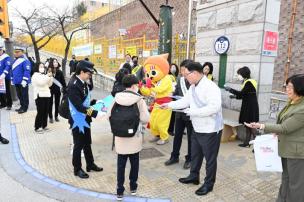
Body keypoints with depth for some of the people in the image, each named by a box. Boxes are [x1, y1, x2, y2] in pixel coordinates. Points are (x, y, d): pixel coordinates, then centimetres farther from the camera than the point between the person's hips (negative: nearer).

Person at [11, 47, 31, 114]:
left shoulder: (25, 60, -13)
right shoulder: (15, 60, 16)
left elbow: (27, 71, -20)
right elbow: (13, 71, 24)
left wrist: (24, 80, -24)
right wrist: (12, 79, 23)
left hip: (23, 82, -9)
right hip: (17, 82, 9)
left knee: (24, 95, 0)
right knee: (19, 95, 16)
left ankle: (24, 108, 8)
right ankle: (22, 106, 27)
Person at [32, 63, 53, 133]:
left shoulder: (44, 75, 18)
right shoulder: (35, 75, -3)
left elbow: (49, 84, 14)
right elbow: (41, 82, -19)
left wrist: (51, 77, 0)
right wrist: (47, 76, -16)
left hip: (46, 95, 7)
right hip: (39, 96, -7)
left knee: (46, 111, 8)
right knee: (40, 112, -7)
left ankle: (44, 126, 18)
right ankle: (37, 127, 2)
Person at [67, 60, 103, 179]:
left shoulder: (83, 83, 3)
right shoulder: (73, 85, -24)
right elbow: (79, 106, -29)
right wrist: (95, 113, -31)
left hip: (85, 119, 8)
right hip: (78, 121, -8)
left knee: (87, 143, 20)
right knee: (79, 145, 8)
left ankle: (90, 165, 37)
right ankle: (77, 169, 26)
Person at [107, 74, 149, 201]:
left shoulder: (117, 98, -6)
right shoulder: (139, 100, -13)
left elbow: (109, 115, -2)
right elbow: (145, 119, -15)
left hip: (120, 138, 2)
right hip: (134, 138, -1)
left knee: (121, 165, 12)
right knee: (134, 163, 18)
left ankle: (120, 191, 20)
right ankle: (133, 187, 33)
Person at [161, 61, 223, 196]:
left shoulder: (210, 87, -23)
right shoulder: (193, 87, 7)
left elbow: (214, 107, -32)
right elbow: (185, 101, 14)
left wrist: (193, 112, -28)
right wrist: (169, 105, 8)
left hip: (210, 130, -9)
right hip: (197, 129, 9)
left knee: (210, 158, 9)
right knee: (195, 155, 23)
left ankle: (209, 184, 26)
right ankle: (193, 176, 42)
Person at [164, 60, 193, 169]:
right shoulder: (180, 78, 1)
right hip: (180, 112, 6)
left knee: (190, 137, 12)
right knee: (177, 135, 17)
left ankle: (189, 159, 30)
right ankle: (174, 156, 34)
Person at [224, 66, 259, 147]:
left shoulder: (249, 82, -14)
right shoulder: (247, 82, 14)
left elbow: (241, 93, -19)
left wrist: (230, 89, -12)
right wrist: (235, 96, 10)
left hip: (251, 107, -9)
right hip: (248, 107, 9)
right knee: (247, 125, 13)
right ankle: (246, 142, 20)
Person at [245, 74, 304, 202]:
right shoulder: (292, 102, 3)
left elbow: (285, 128, -25)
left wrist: (261, 126, -24)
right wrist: (278, 133, 6)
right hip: (287, 148, 9)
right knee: (286, 178, 22)